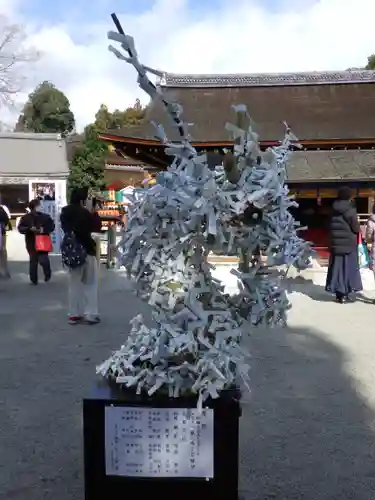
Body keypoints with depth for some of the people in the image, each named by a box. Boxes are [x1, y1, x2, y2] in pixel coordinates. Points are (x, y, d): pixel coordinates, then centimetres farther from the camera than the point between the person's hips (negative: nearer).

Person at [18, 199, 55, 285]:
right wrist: (29, 229, -20)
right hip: (31, 243, 1)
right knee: (33, 261, 9)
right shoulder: (25, 218, 1)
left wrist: (44, 230, -16)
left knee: (43, 260, -10)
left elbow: (52, 226, 3)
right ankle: (33, 280, 21)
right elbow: (20, 228, -3)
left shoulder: (45, 216, 2)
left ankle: (48, 275, 19)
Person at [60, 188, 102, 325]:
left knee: (74, 284, 13)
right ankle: (90, 314, 5)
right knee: (90, 284, 5)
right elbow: (97, 227, -8)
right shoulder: (85, 213, -17)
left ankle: (74, 314, 16)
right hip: (86, 251, -6)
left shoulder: (65, 212, 4)